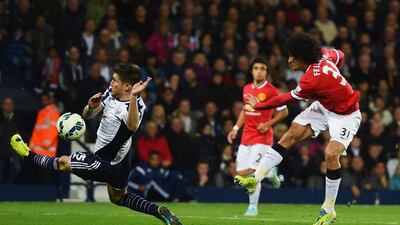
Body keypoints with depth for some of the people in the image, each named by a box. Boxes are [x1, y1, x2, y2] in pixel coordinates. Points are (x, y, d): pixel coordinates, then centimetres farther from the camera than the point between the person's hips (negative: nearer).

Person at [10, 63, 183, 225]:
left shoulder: (136, 105, -32)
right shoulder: (110, 94, -8)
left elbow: (132, 126, -56)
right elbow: (87, 115, 1)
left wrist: (133, 97, -66)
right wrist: (91, 106, -22)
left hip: (106, 164, -9)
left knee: (63, 162, 10)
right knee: (118, 198, 29)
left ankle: (29, 156, 37)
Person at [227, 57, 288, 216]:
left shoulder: (271, 90, -8)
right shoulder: (246, 89, 10)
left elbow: (284, 111, -3)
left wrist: (268, 124, -14)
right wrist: (236, 128, 14)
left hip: (262, 137, -6)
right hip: (246, 137, 6)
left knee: (252, 171, -15)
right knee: (241, 174, 3)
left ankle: (253, 207, 4)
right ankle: (269, 173, 28)